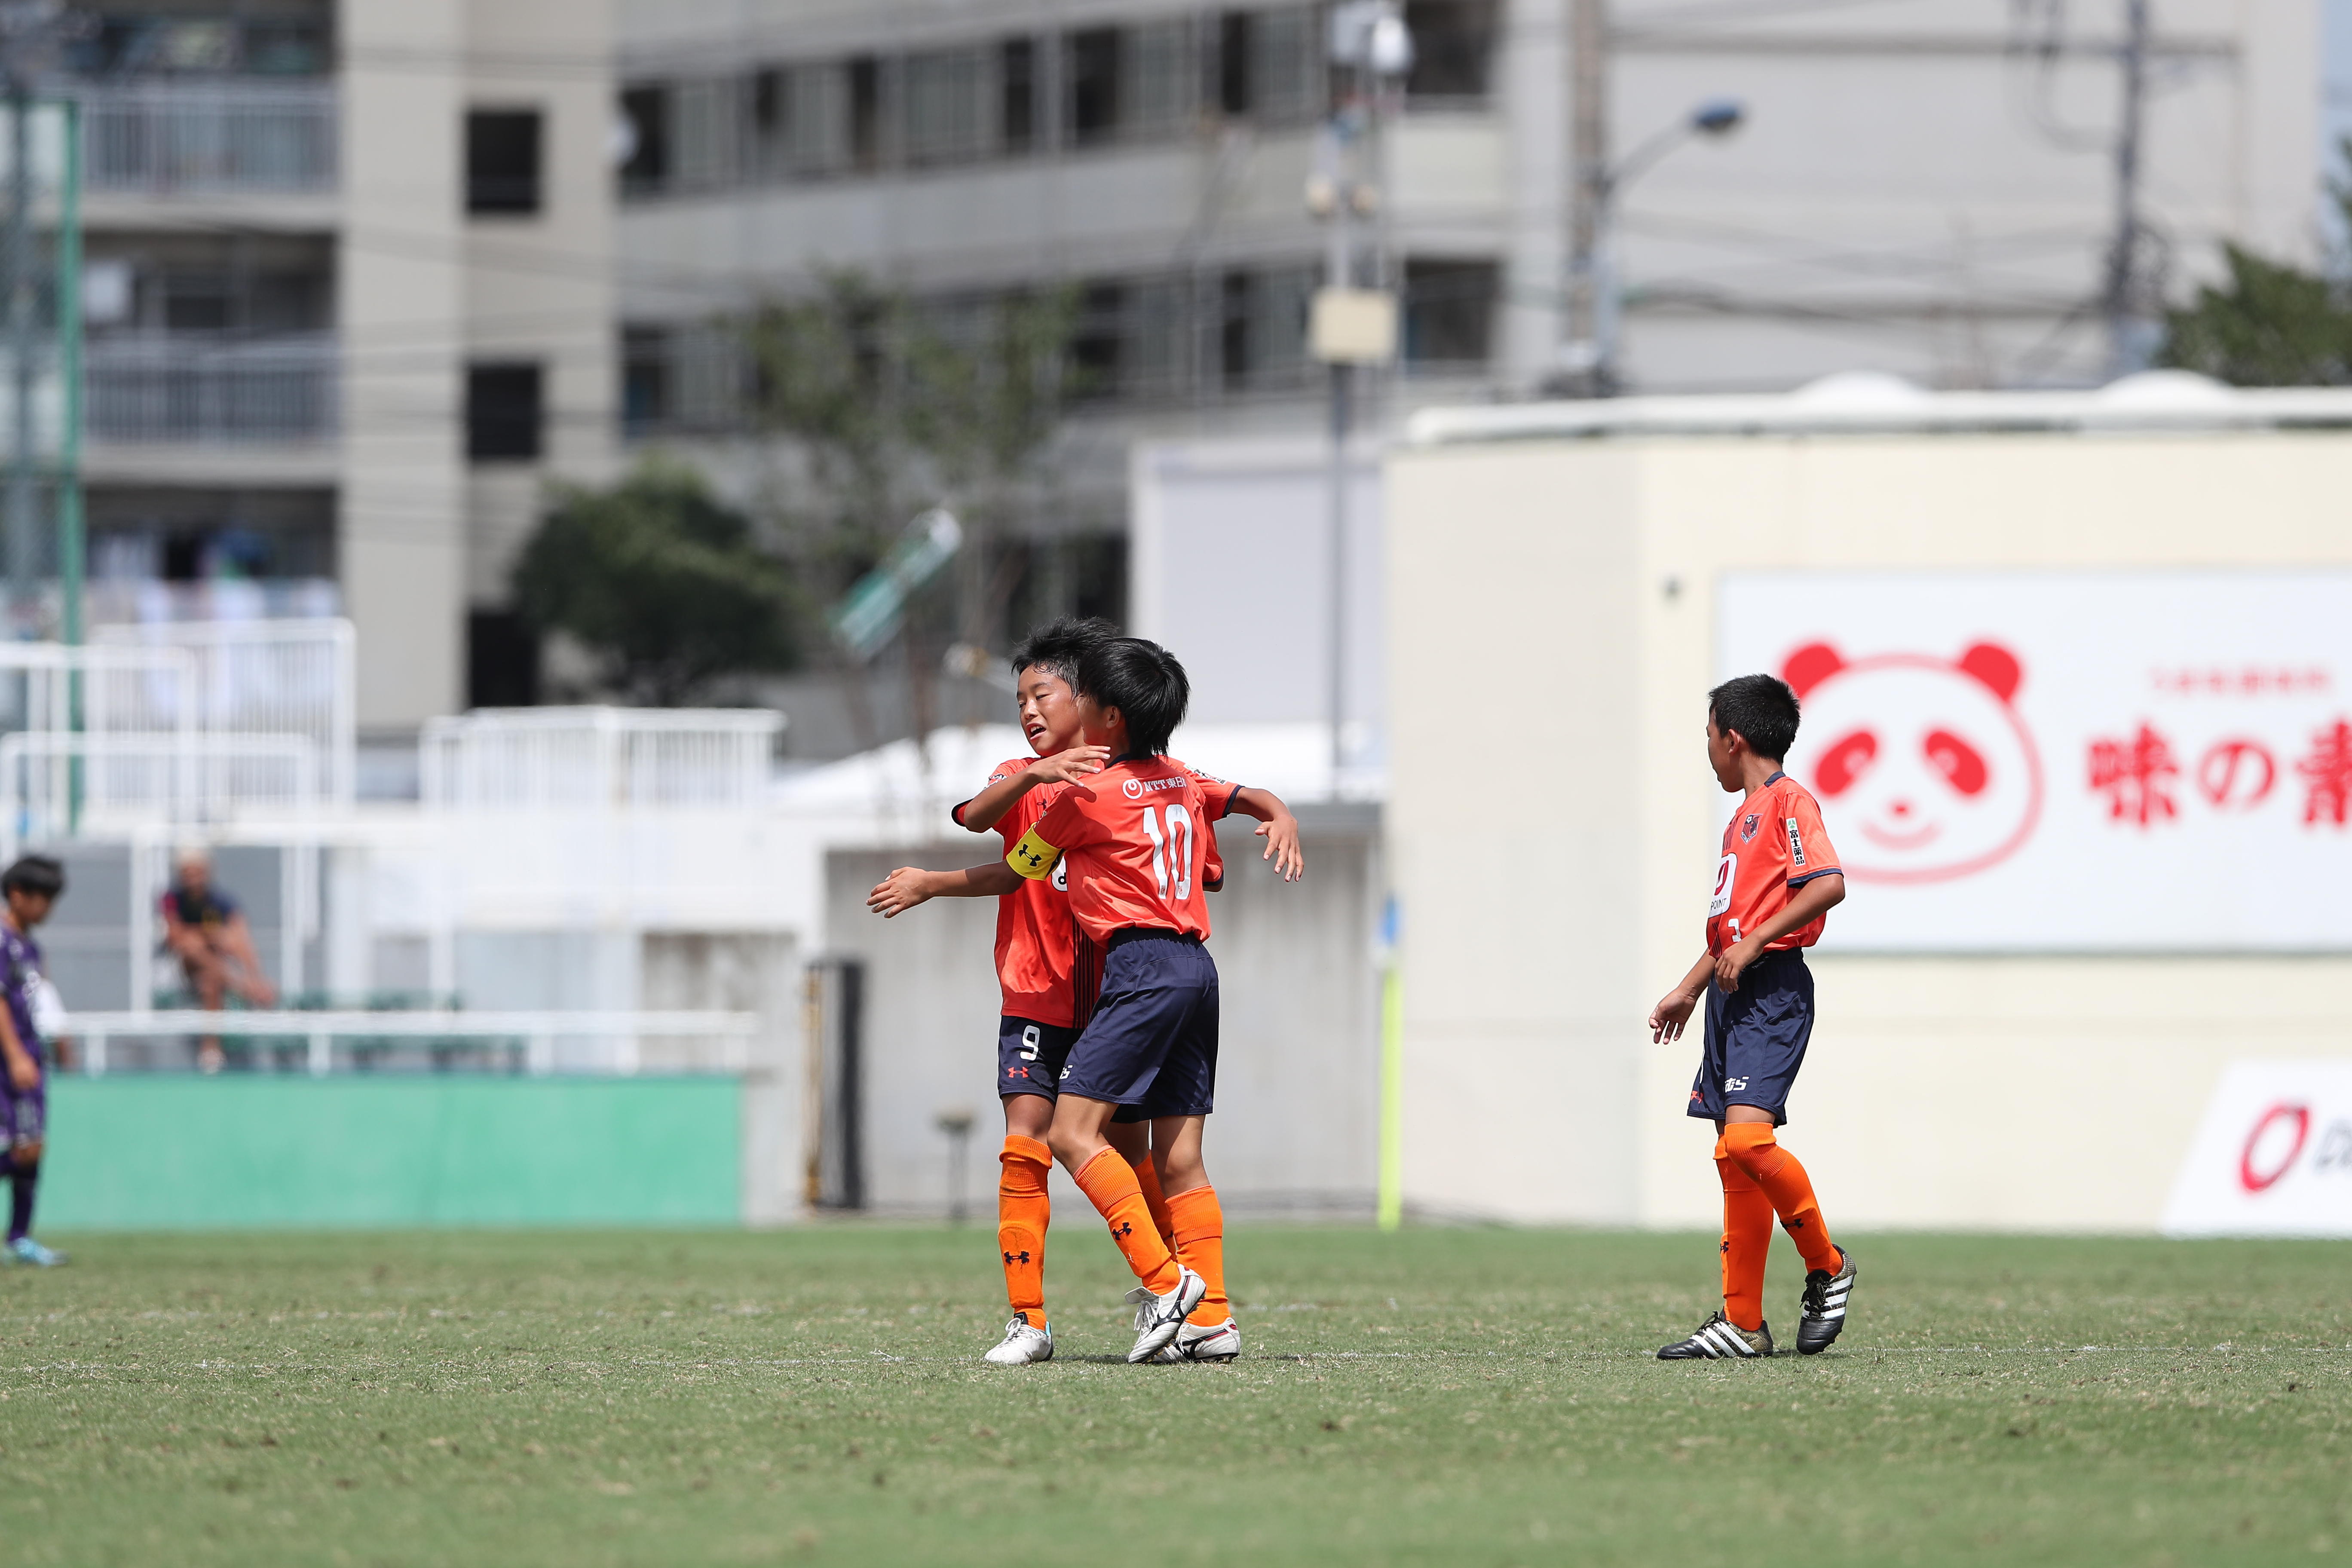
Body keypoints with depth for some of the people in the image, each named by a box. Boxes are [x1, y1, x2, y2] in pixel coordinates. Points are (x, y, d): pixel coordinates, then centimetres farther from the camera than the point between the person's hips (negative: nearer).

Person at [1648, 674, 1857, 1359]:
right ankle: (1742, 1323, 6)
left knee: (1747, 1136, -23)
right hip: (1732, 994, 10)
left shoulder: (1787, 802, -7)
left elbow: (1829, 885, -22)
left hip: (1772, 990, -10)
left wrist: (1753, 944, -22)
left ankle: (1827, 1266, -4)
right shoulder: (1745, 813, 22)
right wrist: (1688, 990, 30)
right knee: (1735, 1160, 6)